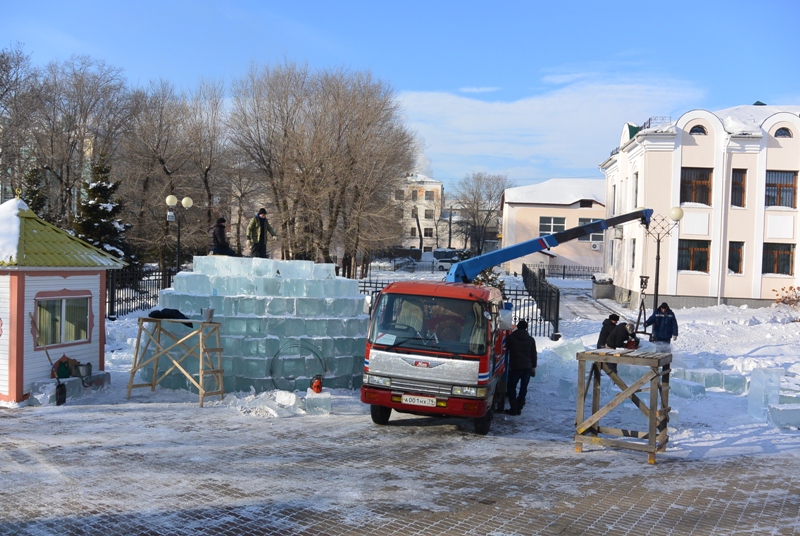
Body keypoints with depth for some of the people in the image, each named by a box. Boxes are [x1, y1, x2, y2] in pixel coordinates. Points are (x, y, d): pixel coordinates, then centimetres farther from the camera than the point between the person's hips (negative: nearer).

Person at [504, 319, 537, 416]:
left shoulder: (511, 337, -4)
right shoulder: (531, 339, 5)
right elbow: (534, 354, 9)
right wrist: (533, 367, 15)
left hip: (515, 367, -3)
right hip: (527, 367, 3)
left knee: (511, 387, 5)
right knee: (523, 388, 10)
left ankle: (514, 409, -1)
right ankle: (519, 408, 10)